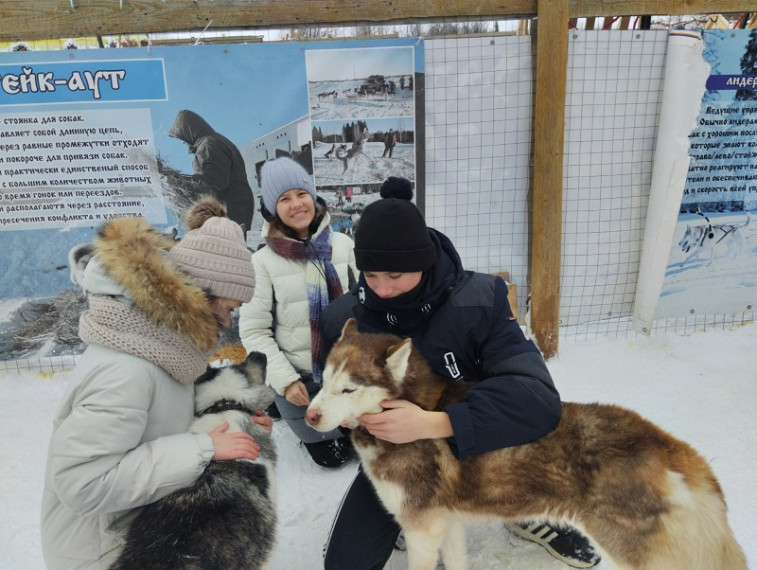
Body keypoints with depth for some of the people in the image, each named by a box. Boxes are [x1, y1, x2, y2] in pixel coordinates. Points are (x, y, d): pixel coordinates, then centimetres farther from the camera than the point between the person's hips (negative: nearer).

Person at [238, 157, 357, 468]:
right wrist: (285, 379, -15)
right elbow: (253, 331, -10)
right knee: (333, 455, 14)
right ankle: (285, 408, 36)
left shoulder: (342, 245, -4)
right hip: (299, 377, -2)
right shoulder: (263, 261, -12)